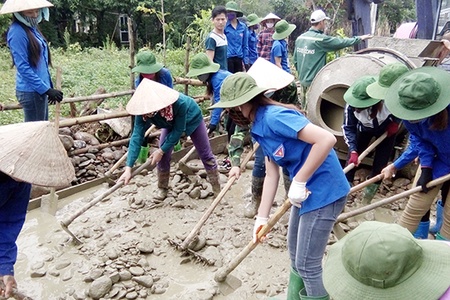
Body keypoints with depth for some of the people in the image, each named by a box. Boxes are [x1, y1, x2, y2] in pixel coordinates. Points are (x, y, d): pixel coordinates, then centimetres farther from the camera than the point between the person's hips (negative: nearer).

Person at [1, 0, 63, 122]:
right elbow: (23, 67, -19)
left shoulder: (32, 28, 11)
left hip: (40, 89, 9)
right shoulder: (17, 32, -15)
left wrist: (49, 86, 14)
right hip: (31, 91, -9)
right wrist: (46, 89, -20)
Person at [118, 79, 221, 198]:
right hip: (170, 124, 3)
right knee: (163, 157, -7)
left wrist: (161, 151, -31)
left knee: (205, 154, 2)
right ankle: (162, 188, 13)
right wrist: (128, 168, -41)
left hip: (192, 119, -3)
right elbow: (137, 136, -36)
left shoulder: (179, 103, -47)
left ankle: (217, 189, 16)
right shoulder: (143, 109, -34)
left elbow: (178, 130, -33)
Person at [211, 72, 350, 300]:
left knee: (307, 264, 2)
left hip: (324, 191, -10)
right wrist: (262, 217, 6)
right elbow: (272, 174, 7)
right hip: (306, 190, 10)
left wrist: (298, 182, -26)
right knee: (295, 251, 25)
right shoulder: (260, 127, 6)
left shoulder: (274, 117, -24)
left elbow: (327, 139, -32)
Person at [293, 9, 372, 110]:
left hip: (303, 80, 7)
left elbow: (295, 60, 11)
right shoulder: (321, 39, -15)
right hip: (314, 82, -7)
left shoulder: (300, 38, 5)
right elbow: (341, 42, -7)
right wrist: (360, 38, 6)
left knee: (305, 109, 15)